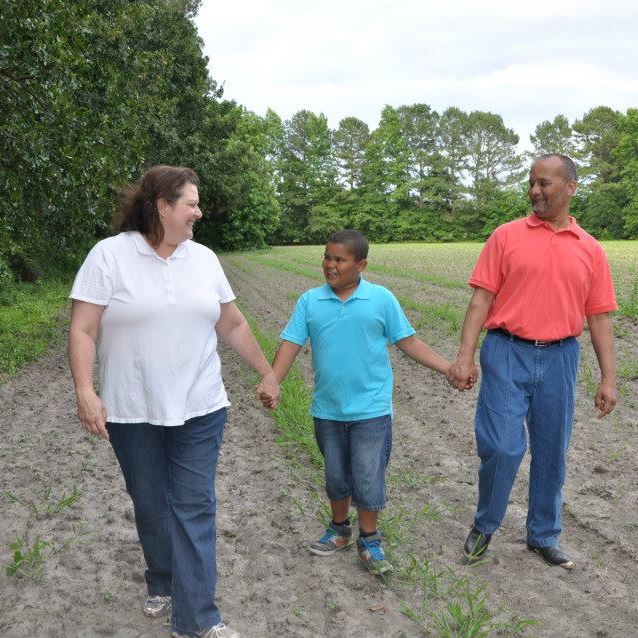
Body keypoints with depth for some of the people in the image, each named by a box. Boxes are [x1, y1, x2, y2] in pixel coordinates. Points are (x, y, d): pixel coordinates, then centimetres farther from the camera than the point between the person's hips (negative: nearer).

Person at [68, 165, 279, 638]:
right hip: (132, 413, -2)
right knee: (151, 506, 13)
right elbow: (83, 330, -8)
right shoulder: (109, 254, -7)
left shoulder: (204, 258, 4)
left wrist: (267, 372, 15)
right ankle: (164, 585, 36)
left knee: (194, 508, 0)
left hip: (199, 409, 2)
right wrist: (85, 392, -18)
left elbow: (233, 325, 12)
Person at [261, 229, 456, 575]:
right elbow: (291, 344, -3)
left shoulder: (381, 299, -5)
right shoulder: (310, 301, 0)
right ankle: (339, 529, 39)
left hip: (370, 410, -3)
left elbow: (408, 342, -1)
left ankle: (369, 541, 22)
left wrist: (448, 368, -8)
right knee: (336, 476, 19)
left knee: (368, 479, 3)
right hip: (327, 410, 3)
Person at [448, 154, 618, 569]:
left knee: (552, 452, 11)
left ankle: (544, 536, 30)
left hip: (560, 359, 2)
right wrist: (465, 356, -11)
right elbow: (481, 299, -3)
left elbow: (599, 318, 7)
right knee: (502, 447, -4)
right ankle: (485, 526, 21)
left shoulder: (590, 250, 7)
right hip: (507, 354, -2)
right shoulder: (507, 236, 1)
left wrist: (609, 378, 3)